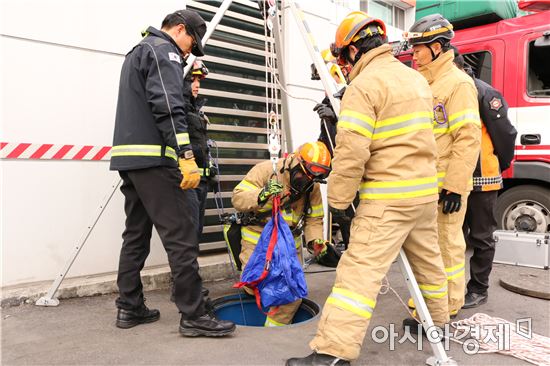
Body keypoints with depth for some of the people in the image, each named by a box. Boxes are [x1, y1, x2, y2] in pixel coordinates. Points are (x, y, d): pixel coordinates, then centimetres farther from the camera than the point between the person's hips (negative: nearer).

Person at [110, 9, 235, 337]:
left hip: (128, 156, 10)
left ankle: (130, 308, 18)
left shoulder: (137, 52, 29)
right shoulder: (164, 50, -2)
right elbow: (168, 107, -17)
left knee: (136, 234, 12)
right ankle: (194, 316, -4)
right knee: (182, 236, -9)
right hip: (154, 158, -10)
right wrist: (186, 155, -23)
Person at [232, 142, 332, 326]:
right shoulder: (265, 170, -13)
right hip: (257, 241, -4)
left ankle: (275, 328, 20)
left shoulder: (313, 187, 2)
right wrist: (261, 195, -34)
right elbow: (238, 198, -16)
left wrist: (314, 240, -9)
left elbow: (314, 220, 11)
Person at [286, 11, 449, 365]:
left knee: (360, 270, -10)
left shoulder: (364, 85, -13)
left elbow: (351, 154, -19)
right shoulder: (417, 78, 14)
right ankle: (437, 319, 42)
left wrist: (338, 201, -9)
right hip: (425, 190, 9)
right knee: (427, 257, 23)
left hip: (389, 198, -9)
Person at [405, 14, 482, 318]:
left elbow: (468, 139, -16)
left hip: (445, 186, -8)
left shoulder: (458, 83, -8)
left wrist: (455, 185, -20)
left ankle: (447, 310, 15)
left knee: (447, 245, 1)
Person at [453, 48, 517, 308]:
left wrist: (501, 165, 2)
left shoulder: (484, 94, -13)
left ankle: (478, 290, 21)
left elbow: (506, 134, -10)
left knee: (481, 238, 7)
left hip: (482, 181, -6)